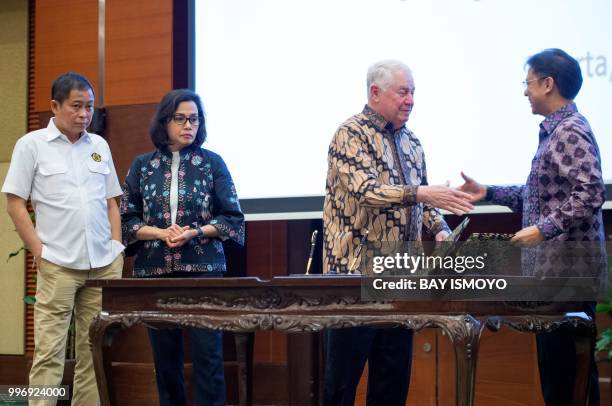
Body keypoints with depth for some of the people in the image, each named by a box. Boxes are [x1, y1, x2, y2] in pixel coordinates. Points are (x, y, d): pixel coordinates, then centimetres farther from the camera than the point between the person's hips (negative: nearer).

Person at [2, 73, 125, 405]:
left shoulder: (100, 146, 12)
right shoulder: (31, 145, 0)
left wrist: (117, 248, 7)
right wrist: (38, 251, -8)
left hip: (105, 264, 4)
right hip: (58, 264, -4)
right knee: (48, 352, -5)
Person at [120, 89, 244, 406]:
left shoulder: (212, 163, 3)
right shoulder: (143, 165, 7)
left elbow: (233, 218, 3)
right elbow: (126, 219, 7)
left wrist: (195, 232, -11)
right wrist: (161, 233, -10)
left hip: (203, 270, -2)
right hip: (155, 271, 2)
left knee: (208, 353, -7)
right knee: (165, 355, 6)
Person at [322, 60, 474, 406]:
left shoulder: (412, 142, 14)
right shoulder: (351, 135, -9)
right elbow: (365, 190, -24)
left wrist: (439, 228, 1)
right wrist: (419, 193, -35)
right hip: (355, 272, -7)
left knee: (395, 373, 10)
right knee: (344, 371, 0)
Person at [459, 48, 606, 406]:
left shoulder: (571, 132, -14)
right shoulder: (555, 131, 16)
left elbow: (591, 194, -24)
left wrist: (543, 229, -26)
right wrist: (488, 193, 16)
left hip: (567, 272, -10)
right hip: (551, 272, 10)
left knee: (566, 372, -5)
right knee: (556, 367, 15)